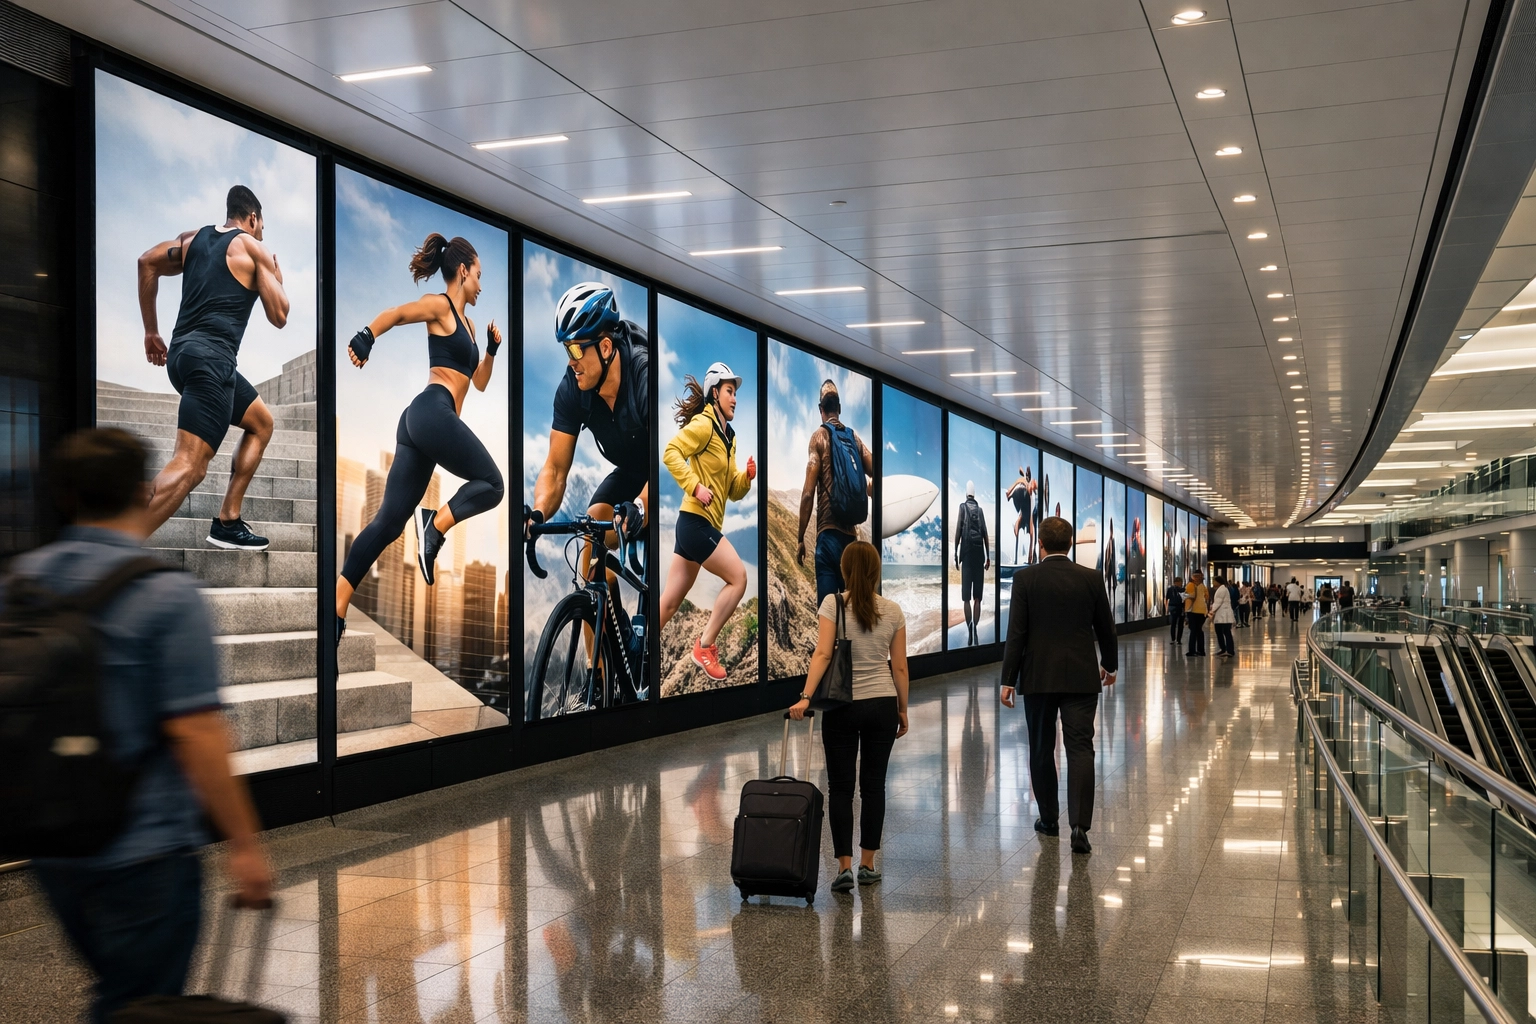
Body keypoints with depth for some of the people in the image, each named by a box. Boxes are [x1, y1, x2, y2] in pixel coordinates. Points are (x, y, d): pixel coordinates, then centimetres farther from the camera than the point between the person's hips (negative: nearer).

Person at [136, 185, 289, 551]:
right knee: (190, 466, -19)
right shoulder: (255, 249, 3)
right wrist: (277, 278, 22)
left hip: (183, 353, 9)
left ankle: (227, 522, 19)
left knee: (262, 422, 26)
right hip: (211, 358, -9)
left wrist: (151, 331, 18)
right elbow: (278, 316, 2)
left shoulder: (194, 238, 20)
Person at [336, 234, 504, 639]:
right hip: (434, 413, -9)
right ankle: (435, 525, -19)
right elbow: (395, 314, -16)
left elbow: (480, 382, 34)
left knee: (389, 520, 0)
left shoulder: (466, 322, 27)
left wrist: (492, 348, 18)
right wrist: (365, 337, -35)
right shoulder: (440, 305, 2)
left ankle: (337, 607, -6)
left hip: (420, 421, 9)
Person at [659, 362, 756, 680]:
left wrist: (747, 476, 0)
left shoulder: (729, 437, 19)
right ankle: (704, 646, -1)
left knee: (670, 602, 9)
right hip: (697, 521, -9)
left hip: (701, 524, 9)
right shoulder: (703, 424, -8)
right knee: (738, 577, -8)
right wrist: (695, 487, -24)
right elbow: (671, 452, -20)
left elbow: (732, 492, 19)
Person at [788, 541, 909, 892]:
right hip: (882, 705, 2)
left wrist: (805, 697, -22)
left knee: (841, 786, 5)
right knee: (873, 784, 11)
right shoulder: (892, 610, 0)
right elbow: (899, 667, 2)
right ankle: (867, 865, 16)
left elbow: (822, 654, -19)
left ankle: (845, 867, -3)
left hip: (842, 706, -2)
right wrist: (902, 709, 12)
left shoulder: (833, 604, -8)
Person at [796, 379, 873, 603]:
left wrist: (800, 538, -1)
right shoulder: (854, 438, 11)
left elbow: (808, 492, -7)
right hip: (851, 534, 5)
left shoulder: (819, 437, -1)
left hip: (829, 533, -4)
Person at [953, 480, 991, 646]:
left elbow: (958, 531, -4)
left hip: (967, 554, -2)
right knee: (977, 597, 5)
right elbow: (985, 535, 7)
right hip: (979, 554, 2)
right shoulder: (980, 510, 10)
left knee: (966, 598, -4)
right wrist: (988, 557, 11)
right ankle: (976, 629, -3)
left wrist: (955, 554, 0)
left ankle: (970, 629, -19)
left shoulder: (963, 507, 3)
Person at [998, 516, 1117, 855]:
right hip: (1081, 677, 1)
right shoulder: (1091, 578, 0)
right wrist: (1109, 664, 25)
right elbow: (1106, 627, 9)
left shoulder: (1025, 578, -6)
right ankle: (1079, 825, -12)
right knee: (1080, 749, -1)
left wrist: (1008, 679, -3)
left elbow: (1016, 632, -8)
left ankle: (1049, 818, 23)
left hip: (1038, 677, -1)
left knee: (1042, 750, 13)